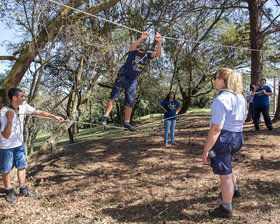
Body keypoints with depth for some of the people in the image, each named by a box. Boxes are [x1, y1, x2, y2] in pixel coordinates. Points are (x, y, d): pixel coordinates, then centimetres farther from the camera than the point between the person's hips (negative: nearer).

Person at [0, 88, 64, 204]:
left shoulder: (23, 106, -11)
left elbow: (39, 112, 2)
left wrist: (54, 117, 1)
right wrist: (9, 120, -45)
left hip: (19, 143, 6)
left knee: (22, 166, 12)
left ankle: (23, 190, 26)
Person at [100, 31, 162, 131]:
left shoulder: (147, 55, -2)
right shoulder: (133, 51, -11)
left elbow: (158, 53, -14)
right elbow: (132, 47, -35)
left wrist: (159, 42, -29)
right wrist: (141, 38, -47)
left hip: (133, 81, 4)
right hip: (122, 77, -4)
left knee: (130, 102, 6)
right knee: (113, 97, -13)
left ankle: (127, 122, 16)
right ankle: (105, 117, -13)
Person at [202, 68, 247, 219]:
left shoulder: (221, 100, -21)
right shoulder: (240, 97, 8)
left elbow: (216, 129, -25)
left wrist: (206, 150, -20)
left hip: (223, 138, -9)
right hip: (237, 137, 9)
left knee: (224, 175, 4)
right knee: (226, 166, 32)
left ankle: (226, 209, 20)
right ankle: (234, 190, 53)